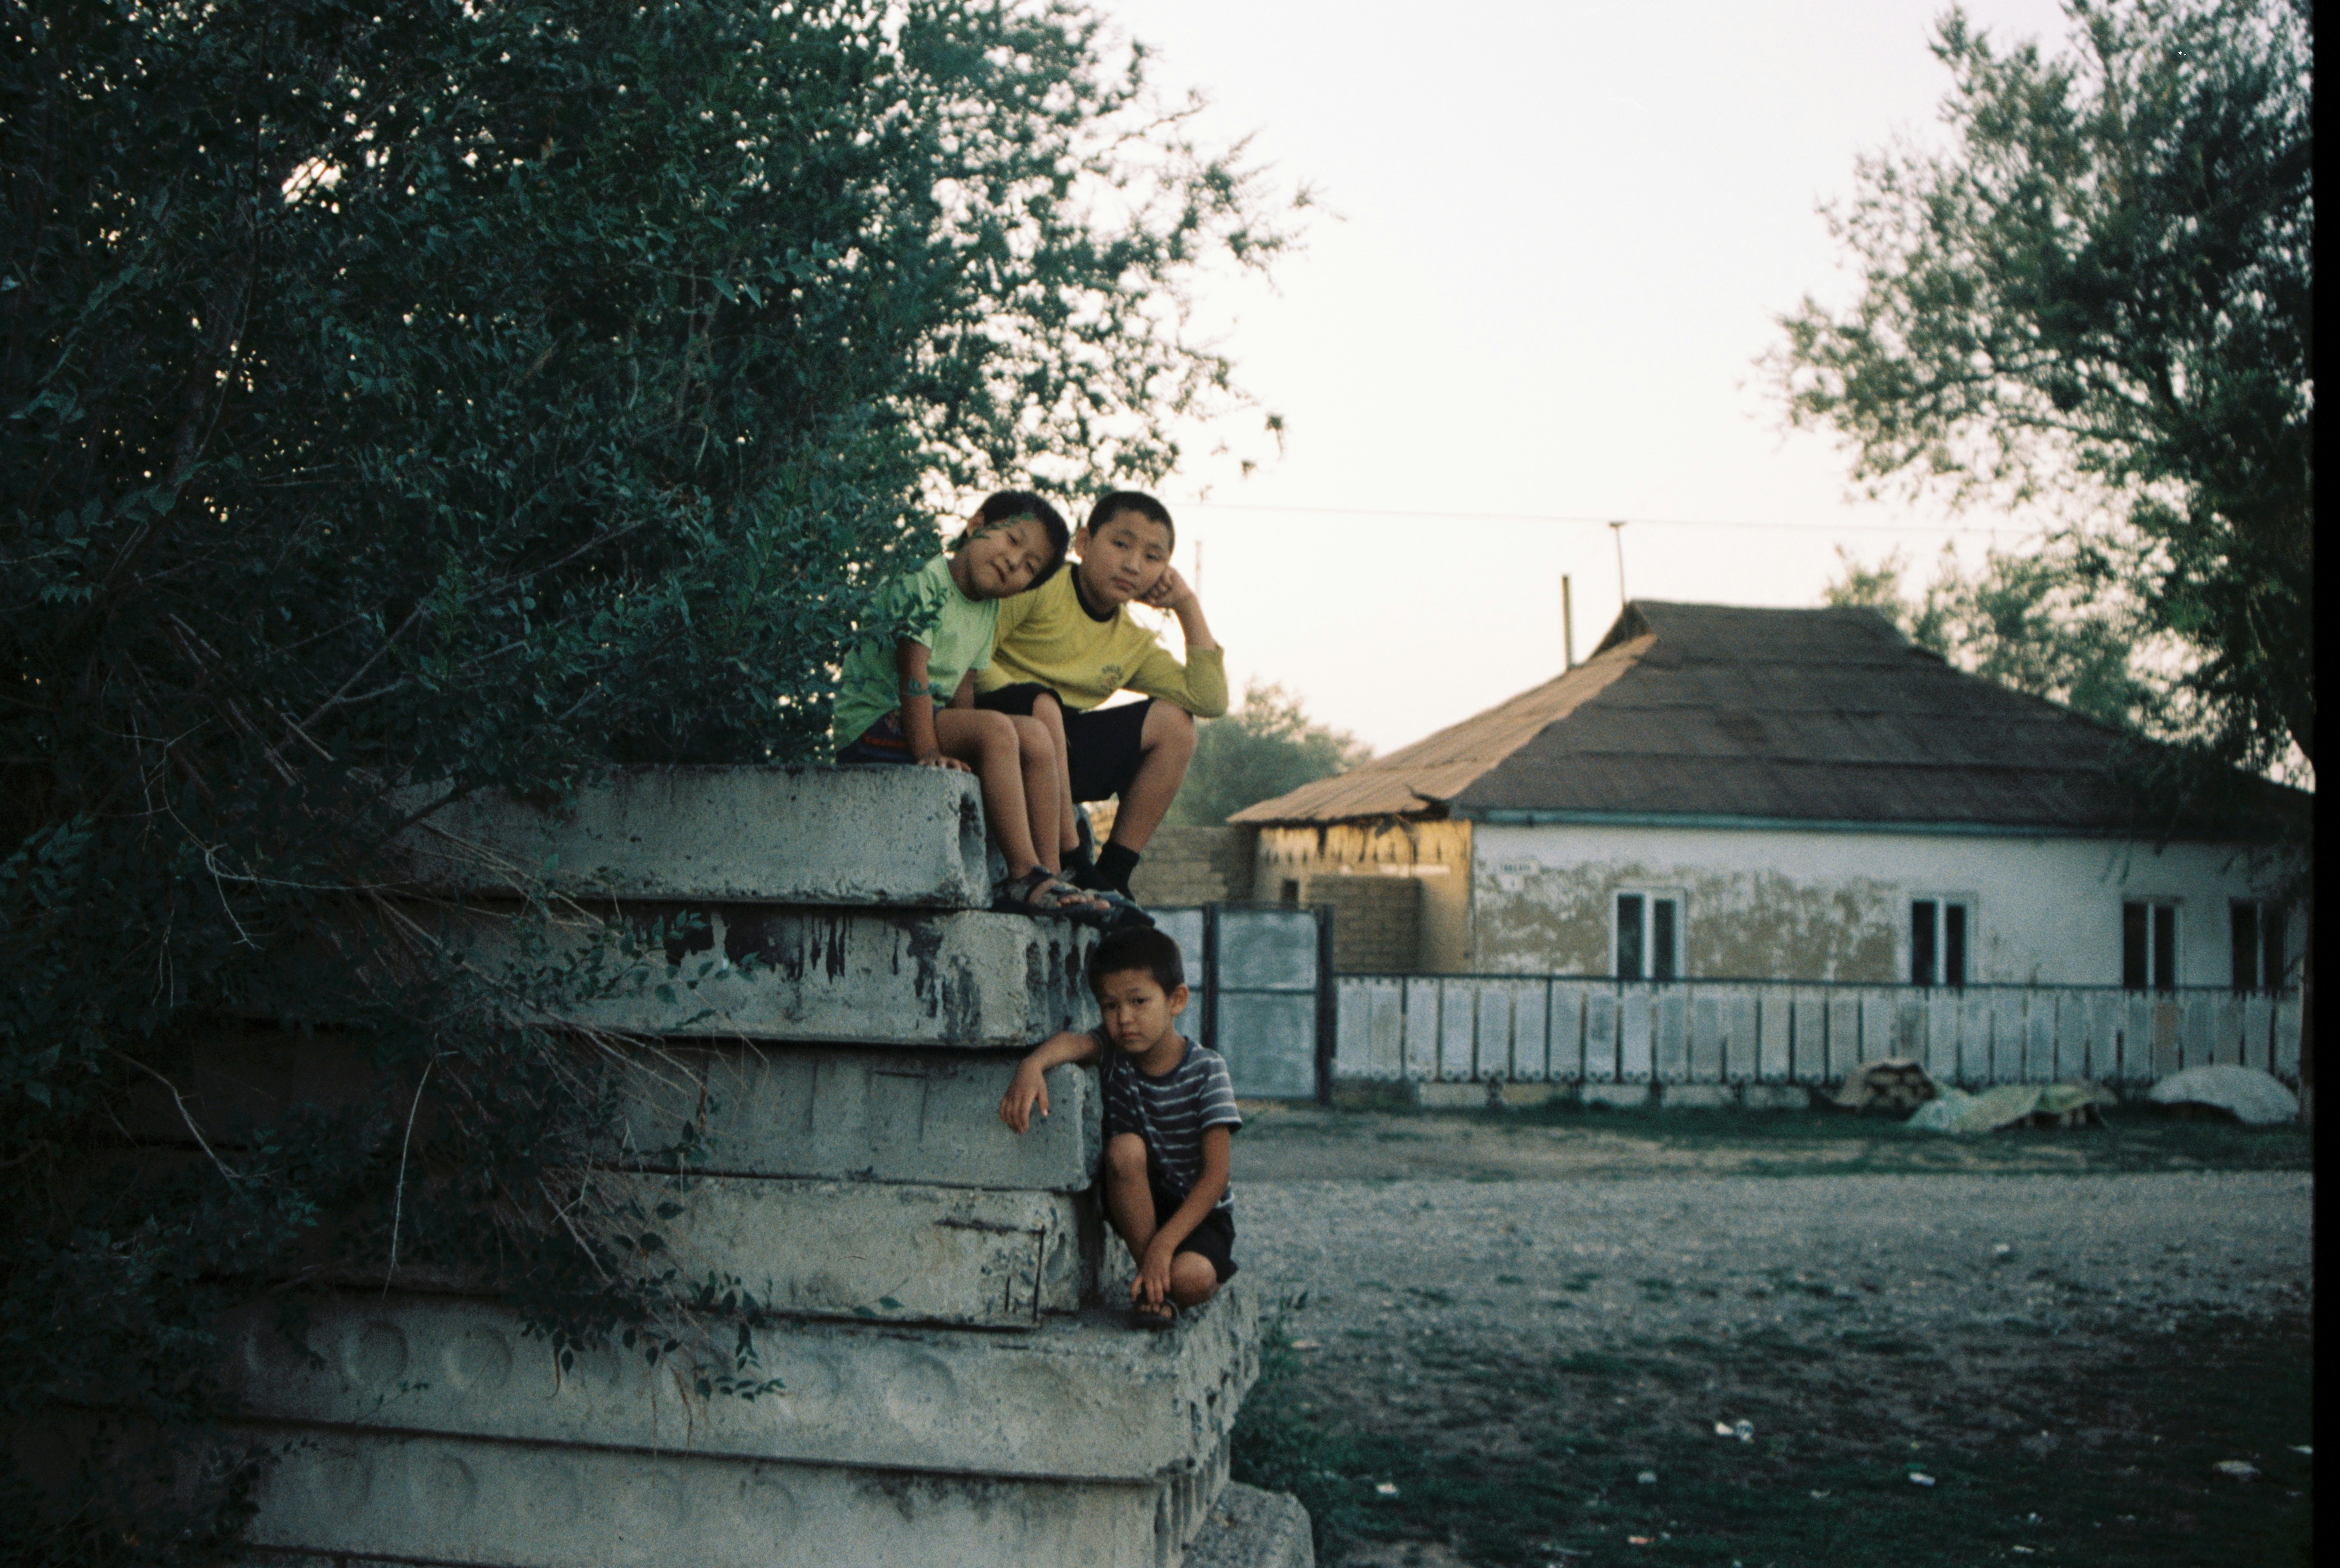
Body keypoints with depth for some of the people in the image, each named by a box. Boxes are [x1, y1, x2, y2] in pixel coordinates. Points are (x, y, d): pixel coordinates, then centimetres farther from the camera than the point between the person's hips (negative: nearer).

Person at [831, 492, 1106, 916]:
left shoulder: (989, 611, 12)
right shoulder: (923, 584, -15)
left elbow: (963, 689, 8)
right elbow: (913, 671, -23)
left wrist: (967, 752, -8)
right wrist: (928, 753, -30)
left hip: (931, 719, 9)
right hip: (869, 723, -9)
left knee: (1037, 737, -6)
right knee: (997, 730, -28)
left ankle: (1047, 876, -11)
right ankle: (1024, 877, -29)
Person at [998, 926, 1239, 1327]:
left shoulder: (1206, 1069, -16)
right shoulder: (1113, 1052, -9)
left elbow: (1215, 1174, -19)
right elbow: (1072, 1042, -33)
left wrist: (1164, 1243, -28)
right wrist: (1032, 1065, -57)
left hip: (1200, 1209, -3)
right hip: (1138, 1203, 3)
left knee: (1190, 1279, -34)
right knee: (1125, 1148, -30)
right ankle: (1150, 1283, -17)